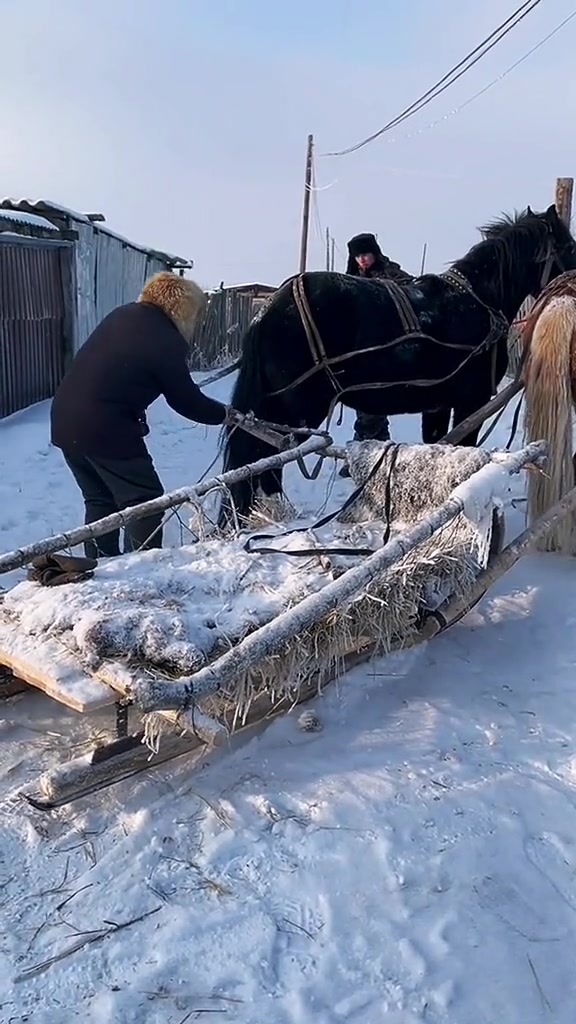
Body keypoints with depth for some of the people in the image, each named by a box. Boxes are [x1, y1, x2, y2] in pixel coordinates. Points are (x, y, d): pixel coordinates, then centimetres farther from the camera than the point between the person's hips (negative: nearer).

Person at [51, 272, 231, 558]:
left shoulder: (122, 315, 11)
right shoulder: (166, 341, -10)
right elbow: (186, 400, -1)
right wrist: (224, 414, 15)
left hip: (66, 419, 8)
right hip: (105, 428, -8)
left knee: (100, 500, 20)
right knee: (145, 502, 6)